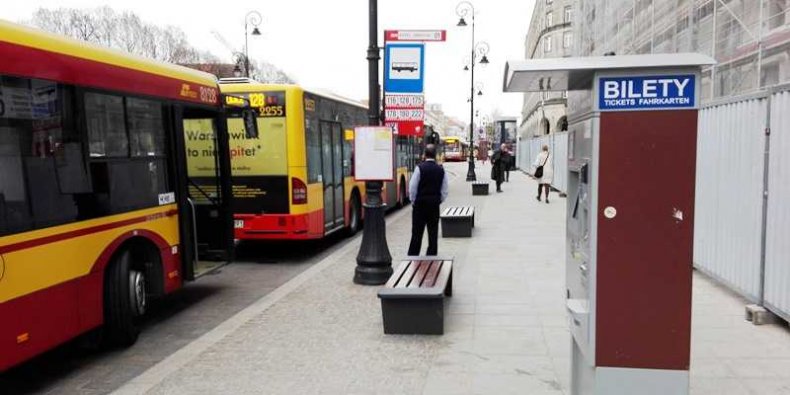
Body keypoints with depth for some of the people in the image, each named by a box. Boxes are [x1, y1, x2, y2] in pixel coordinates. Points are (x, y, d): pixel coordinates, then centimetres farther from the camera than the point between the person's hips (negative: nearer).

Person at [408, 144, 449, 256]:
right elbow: (444, 191, 3)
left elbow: (412, 187, -9)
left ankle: (412, 256, 7)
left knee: (417, 232, 3)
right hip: (434, 205, 3)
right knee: (433, 233, 9)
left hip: (420, 204, -2)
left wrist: (413, 201, 3)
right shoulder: (441, 170, 0)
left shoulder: (420, 168, -10)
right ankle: (432, 256, 13)